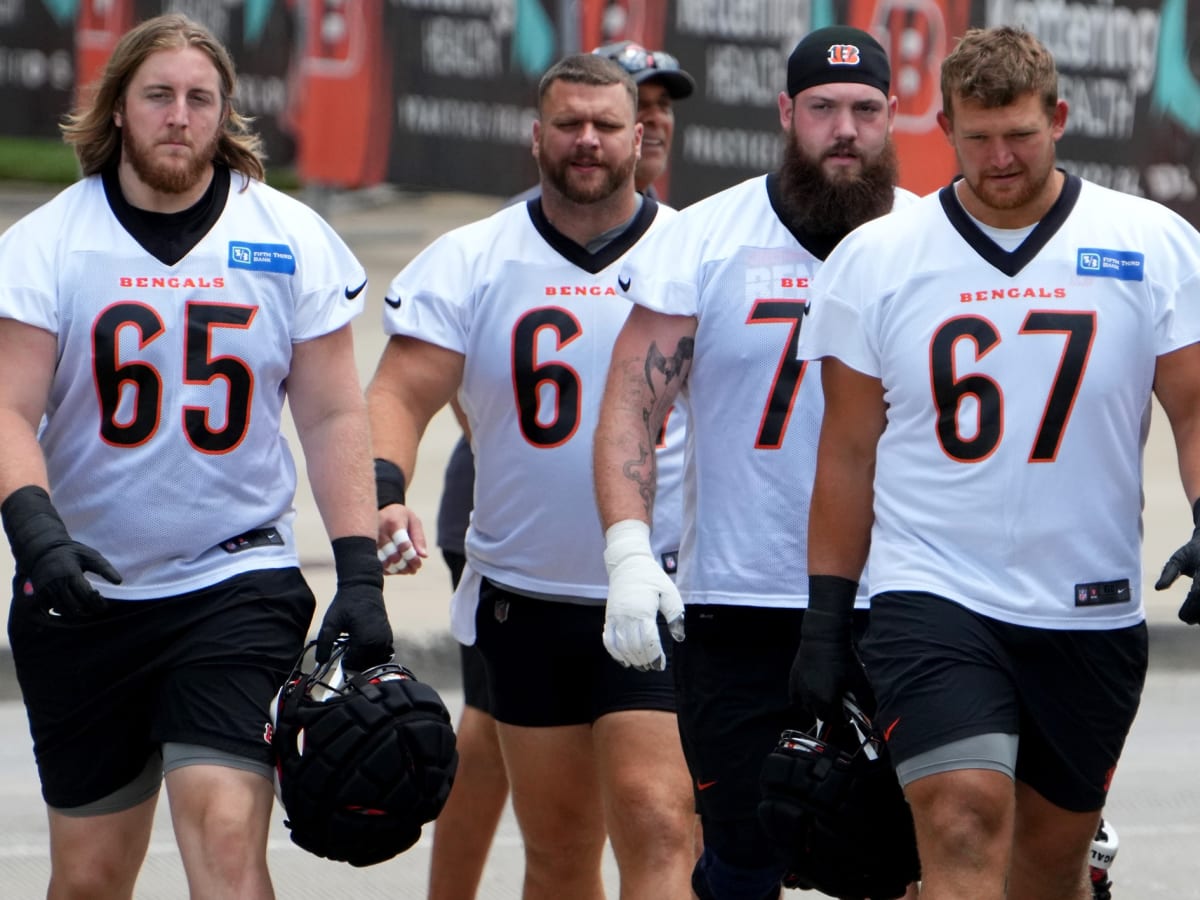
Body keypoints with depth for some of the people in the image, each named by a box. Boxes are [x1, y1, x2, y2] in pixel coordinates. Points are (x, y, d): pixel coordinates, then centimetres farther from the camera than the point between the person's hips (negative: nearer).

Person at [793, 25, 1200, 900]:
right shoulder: (873, 260, 2)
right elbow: (849, 449, 7)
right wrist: (826, 618, 5)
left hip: (1093, 612, 2)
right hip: (933, 597, -2)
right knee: (965, 825, -20)